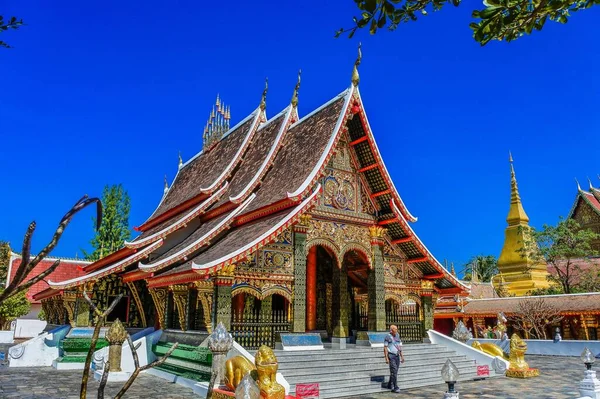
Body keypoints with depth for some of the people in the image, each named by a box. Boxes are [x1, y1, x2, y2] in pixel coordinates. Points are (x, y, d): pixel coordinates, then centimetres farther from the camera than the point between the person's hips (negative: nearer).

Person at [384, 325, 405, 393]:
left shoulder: (397, 337, 11)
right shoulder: (388, 337, -9)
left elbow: (400, 347, 15)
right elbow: (385, 348, -10)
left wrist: (402, 356, 10)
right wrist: (386, 358, -16)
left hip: (397, 356, 7)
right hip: (391, 356, -7)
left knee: (395, 371, 10)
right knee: (394, 371, -12)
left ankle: (390, 385, 24)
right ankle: (395, 387, -9)